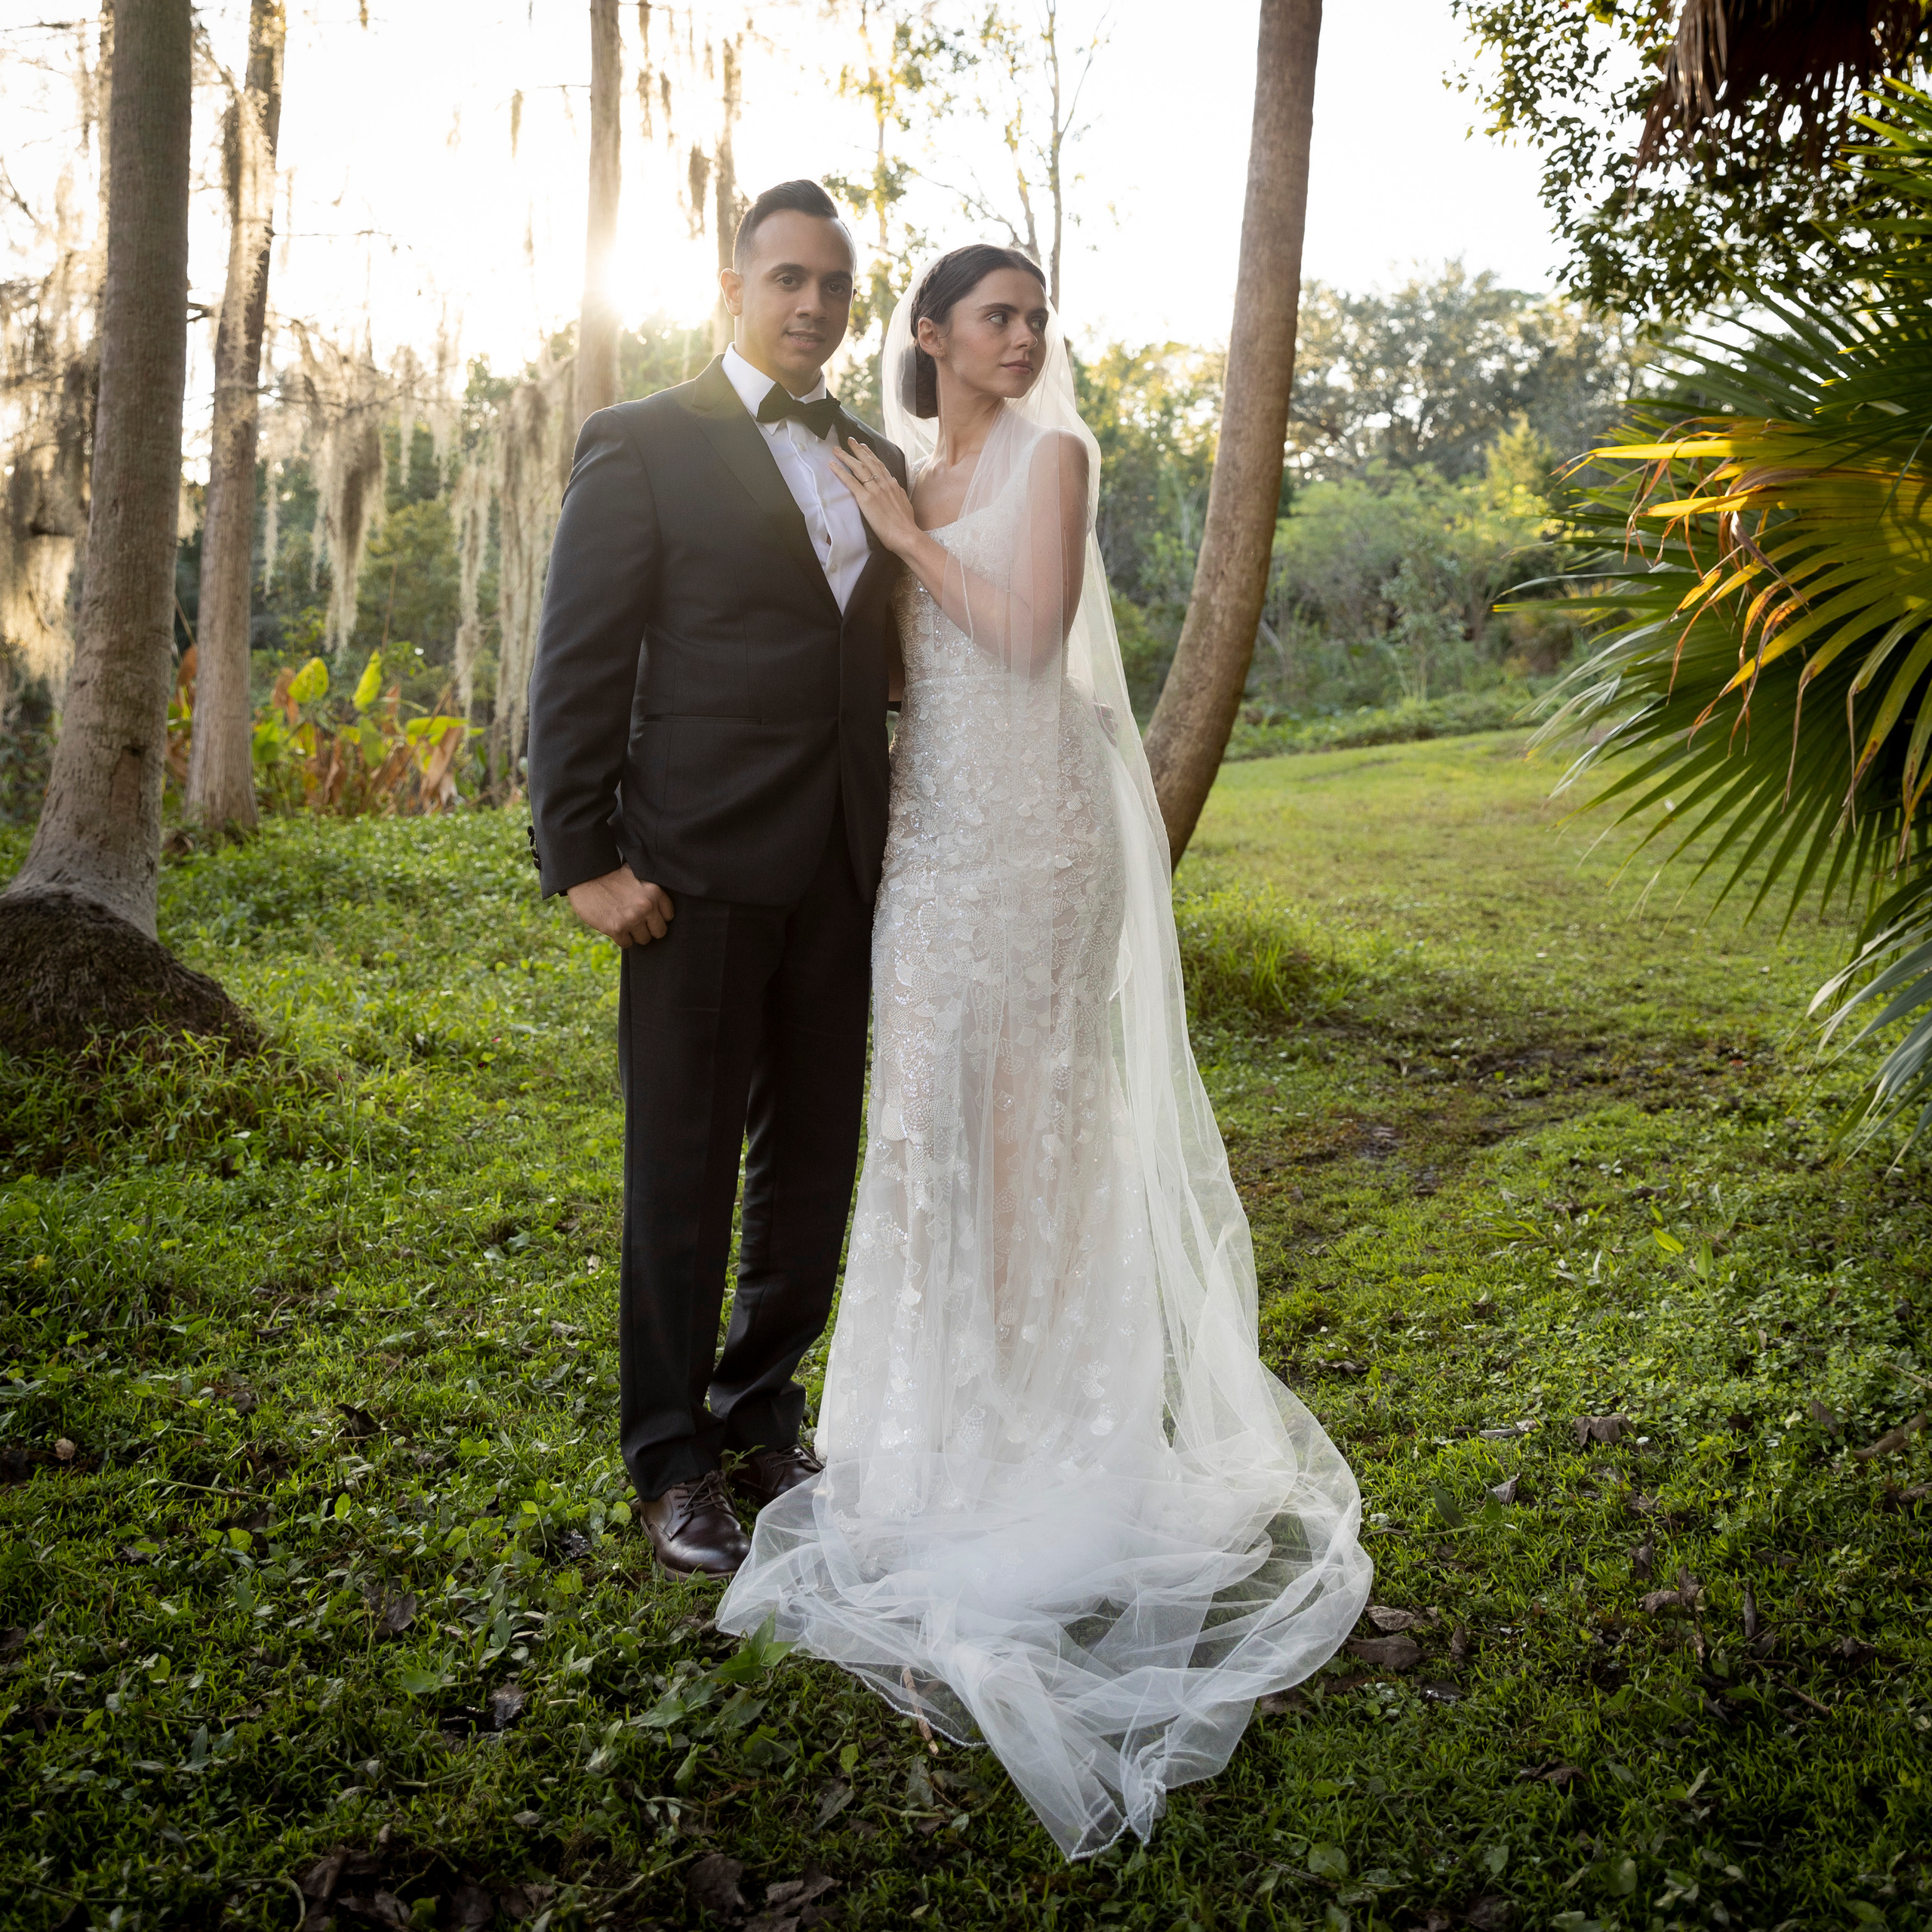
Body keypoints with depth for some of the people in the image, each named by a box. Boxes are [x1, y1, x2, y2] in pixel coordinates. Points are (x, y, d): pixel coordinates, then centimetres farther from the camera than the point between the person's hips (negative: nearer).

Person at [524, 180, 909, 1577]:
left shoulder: (878, 461, 15)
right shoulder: (644, 443, -2)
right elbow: (579, 666, -7)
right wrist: (582, 858, -13)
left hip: (840, 872, 6)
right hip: (699, 872, -5)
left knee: (816, 1164, 13)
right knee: (683, 1175, 5)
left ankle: (763, 1421, 31)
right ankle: (674, 1461, 21)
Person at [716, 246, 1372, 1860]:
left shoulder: (1053, 457, -1)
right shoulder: (908, 474, 15)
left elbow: (1032, 634, -14)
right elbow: (901, 660, 14)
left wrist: (910, 536, -7)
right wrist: (886, 534, 3)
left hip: (1030, 814, -5)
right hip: (929, 813, 6)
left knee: (1024, 1093, -2)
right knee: (926, 1094, 5)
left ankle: (1034, 1401, 11)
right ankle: (942, 1386, 19)